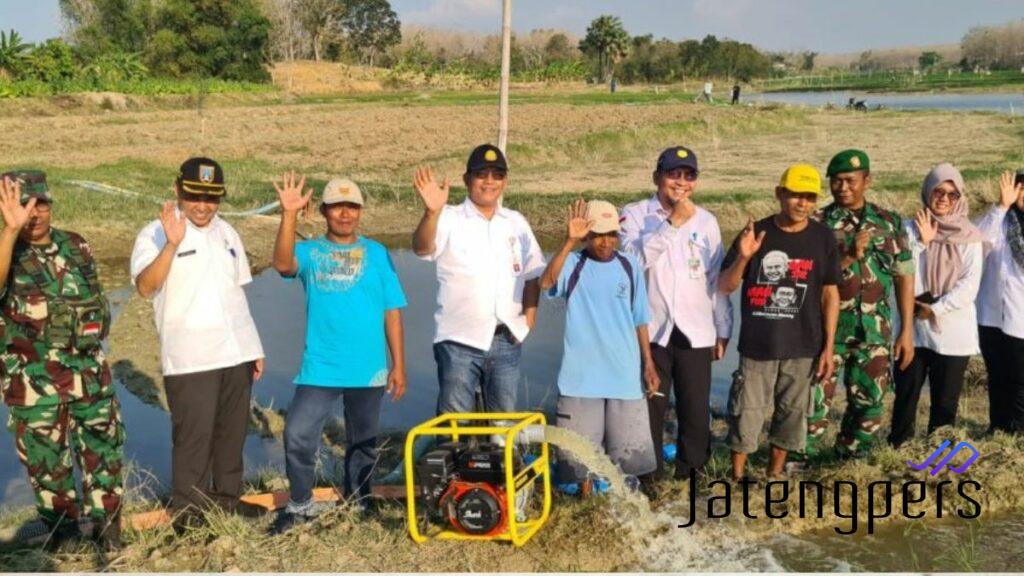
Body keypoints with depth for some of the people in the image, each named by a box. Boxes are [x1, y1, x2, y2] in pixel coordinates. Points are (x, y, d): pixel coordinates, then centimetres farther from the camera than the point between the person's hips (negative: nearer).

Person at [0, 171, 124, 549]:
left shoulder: (76, 246, 3)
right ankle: (64, 539, 30)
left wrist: (91, 339, 10)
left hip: (90, 374, 3)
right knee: (48, 464, 11)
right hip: (34, 385, -3)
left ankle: (107, 528, 30)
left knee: (105, 450, 12)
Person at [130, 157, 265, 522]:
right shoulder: (156, 234, -4)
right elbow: (145, 287, -21)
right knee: (193, 435, -3)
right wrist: (172, 244, -33)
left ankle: (227, 499, 27)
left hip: (237, 353, 6)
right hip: (189, 359, -5)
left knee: (232, 431, 12)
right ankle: (188, 512, 11)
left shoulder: (226, 233, 15)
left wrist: (254, 349, 16)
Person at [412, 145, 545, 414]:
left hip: (507, 340, 4)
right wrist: (432, 212, -41)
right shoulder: (450, 219, -3)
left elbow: (532, 276, 15)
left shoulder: (517, 223, 11)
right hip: (459, 341, -4)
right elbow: (422, 248, -23)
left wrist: (529, 318, 2)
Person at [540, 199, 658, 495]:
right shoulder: (573, 264, -4)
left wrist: (648, 363, 7)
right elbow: (546, 282, -26)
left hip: (625, 374, 3)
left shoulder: (629, 266, 5)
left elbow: (640, 320, 10)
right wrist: (569, 242, -31)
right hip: (581, 376, -2)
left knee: (630, 450, 9)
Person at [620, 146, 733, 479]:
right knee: (649, 408, 6)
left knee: (697, 411, 6)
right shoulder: (635, 214, 1)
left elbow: (717, 278, 11)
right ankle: (649, 476, 20)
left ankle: (691, 474, 22)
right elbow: (635, 258, -18)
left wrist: (723, 329, 10)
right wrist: (673, 223, -18)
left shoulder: (706, 221, 10)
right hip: (651, 331, -2)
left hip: (696, 332, 3)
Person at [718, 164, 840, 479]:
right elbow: (725, 286, -1)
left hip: (802, 348, 1)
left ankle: (775, 475, 28)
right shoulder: (757, 232, -3)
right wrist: (743, 257, -20)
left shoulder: (823, 238, 0)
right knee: (746, 412, 4)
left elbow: (830, 294, 3)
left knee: (792, 413, 11)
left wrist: (828, 348, 0)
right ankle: (737, 476, 18)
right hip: (756, 345, -1)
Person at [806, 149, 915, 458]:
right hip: (827, 329, -3)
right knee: (816, 399, -2)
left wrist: (907, 331, 2)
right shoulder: (818, 224, -2)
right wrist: (848, 257, -20)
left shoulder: (890, 222, 5)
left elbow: (904, 277, 6)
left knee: (869, 402, 11)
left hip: (875, 331, 3)